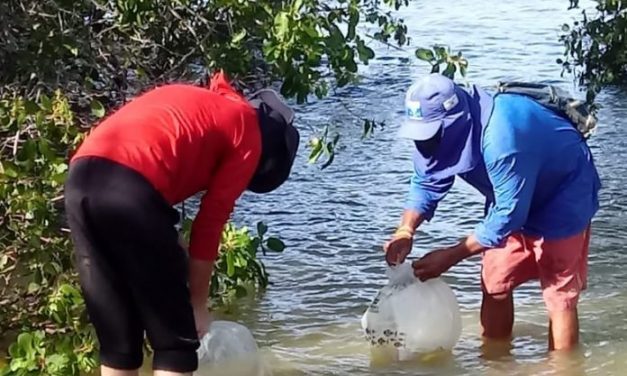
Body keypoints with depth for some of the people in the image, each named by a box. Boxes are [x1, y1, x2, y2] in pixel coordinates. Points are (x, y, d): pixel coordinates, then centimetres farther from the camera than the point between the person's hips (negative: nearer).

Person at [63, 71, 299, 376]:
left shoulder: (195, 103, 35)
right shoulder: (248, 133, 14)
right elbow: (210, 223, 9)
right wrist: (198, 304, 19)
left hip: (80, 179, 7)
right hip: (130, 188, -7)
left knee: (116, 339, 17)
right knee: (175, 340, 6)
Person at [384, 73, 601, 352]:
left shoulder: (500, 140, -40)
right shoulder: (444, 130, -16)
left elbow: (508, 214, -33)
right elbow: (426, 183, -4)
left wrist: (450, 256, -28)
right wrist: (405, 231, -21)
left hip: (561, 198, -8)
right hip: (511, 197, 8)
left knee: (559, 295, -7)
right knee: (494, 285, 8)